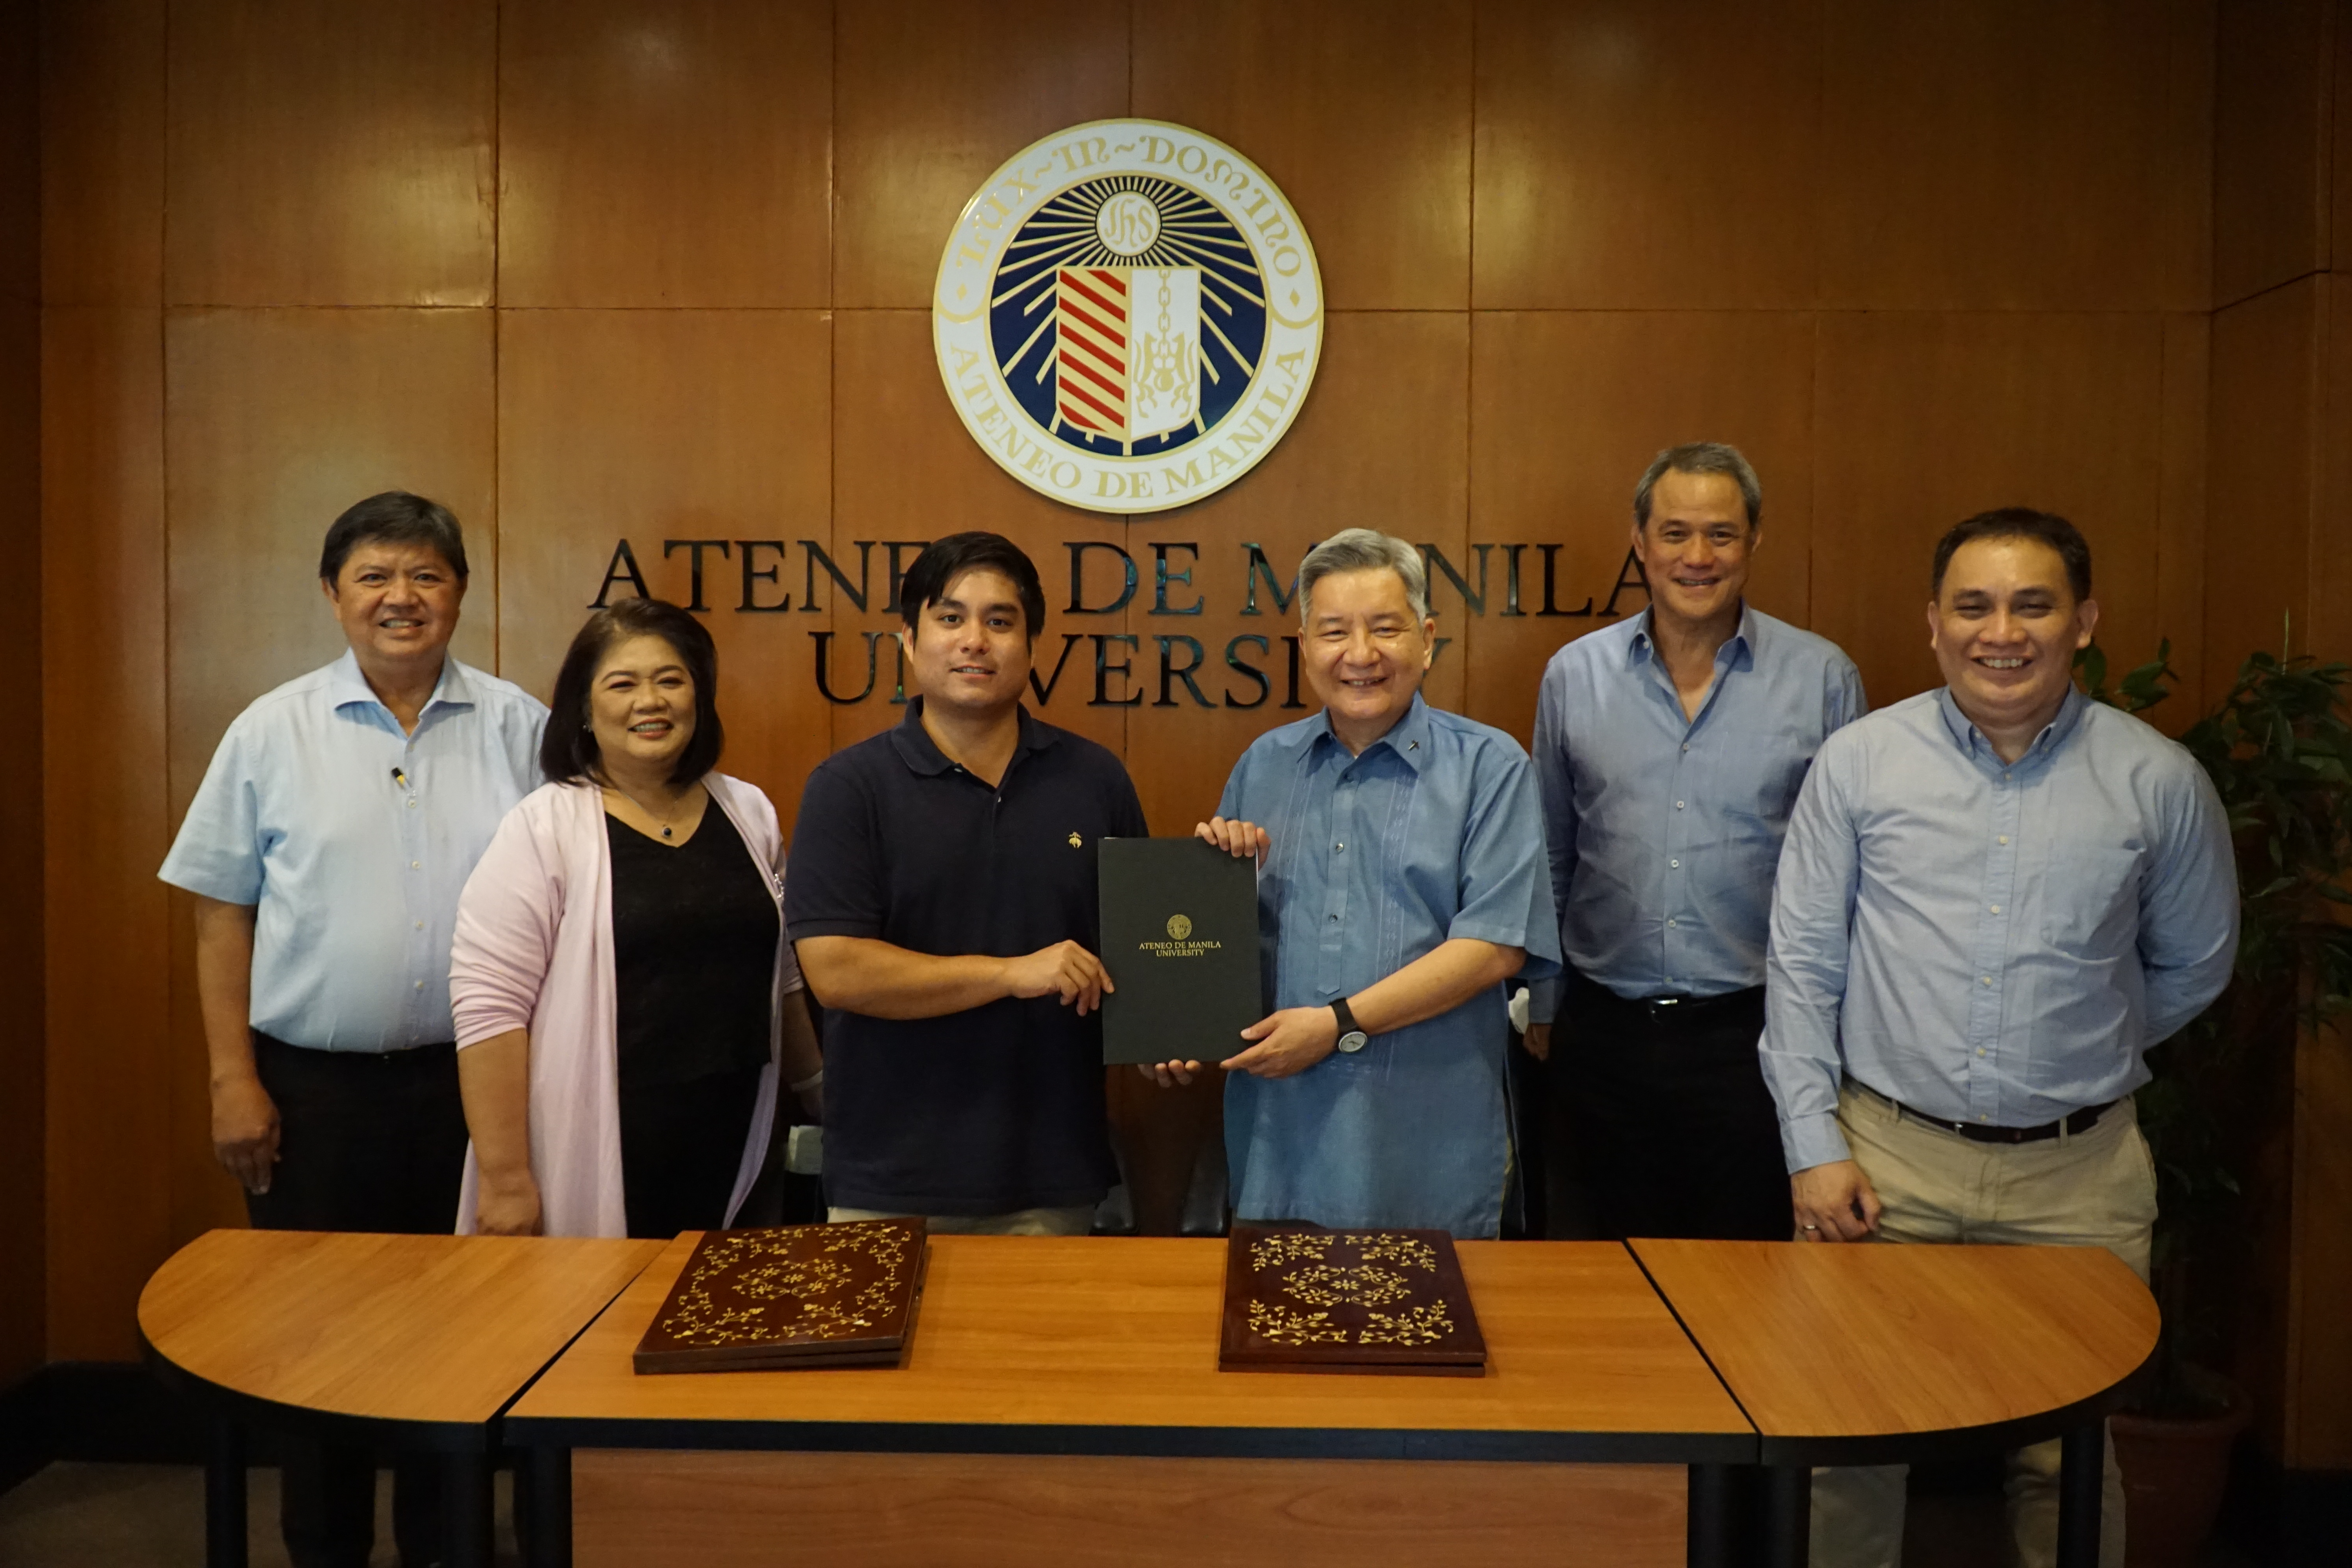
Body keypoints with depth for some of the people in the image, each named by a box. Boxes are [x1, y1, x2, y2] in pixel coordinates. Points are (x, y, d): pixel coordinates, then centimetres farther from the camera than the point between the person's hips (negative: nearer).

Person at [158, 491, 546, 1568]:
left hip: (470, 1079, 0)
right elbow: (224, 913, 4)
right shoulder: (273, 732, 2)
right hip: (312, 1086, 0)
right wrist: (233, 1078, -1)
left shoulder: (517, 728, 2)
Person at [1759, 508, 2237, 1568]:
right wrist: (1814, 1146, -4)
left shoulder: (2160, 781, 0)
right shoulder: (1858, 762, -2)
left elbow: (2193, 966, 15)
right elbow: (1801, 966, 0)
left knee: (2068, 1462, 12)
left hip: (2077, 1174, 1)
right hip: (1884, 1158, 0)